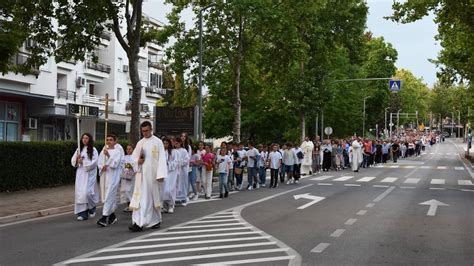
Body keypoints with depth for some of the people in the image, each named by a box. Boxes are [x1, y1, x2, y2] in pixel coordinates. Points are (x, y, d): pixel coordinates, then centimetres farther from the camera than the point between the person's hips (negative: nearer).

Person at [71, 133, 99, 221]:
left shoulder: (93, 150, -2)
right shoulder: (79, 149, 13)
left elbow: (94, 162, -11)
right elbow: (73, 161, 11)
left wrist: (83, 162, -13)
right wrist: (77, 160, -9)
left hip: (89, 174, -5)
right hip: (80, 174, 5)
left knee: (87, 192, -12)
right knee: (80, 192, -1)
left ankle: (92, 209, 15)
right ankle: (82, 213, 3)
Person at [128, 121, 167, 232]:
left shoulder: (158, 142, -1)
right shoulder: (140, 143, 11)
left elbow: (162, 159, -6)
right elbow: (134, 156, 16)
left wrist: (161, 174, -14)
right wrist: (138, 161, -8)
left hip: (153, 174, -3)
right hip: (141, 174, 3)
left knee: (153, 197, 7)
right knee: (140, 197, -4)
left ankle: (156, 220, 23)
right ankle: (139, 223, -6)